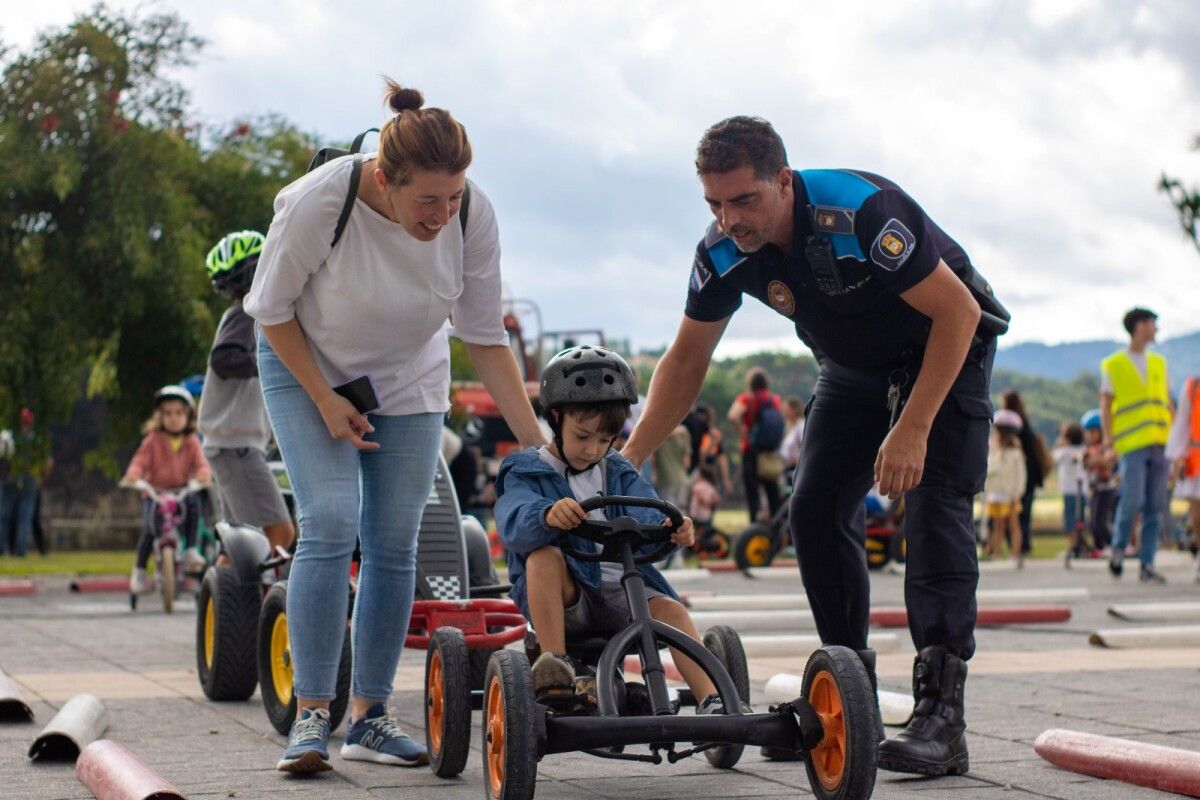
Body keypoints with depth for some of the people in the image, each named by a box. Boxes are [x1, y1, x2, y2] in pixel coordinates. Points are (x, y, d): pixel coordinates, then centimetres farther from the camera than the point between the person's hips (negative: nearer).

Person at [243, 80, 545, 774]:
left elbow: (486, 336, -11)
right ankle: (312, 715, -13)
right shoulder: (319, 202, -32)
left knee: (396, 544, -2)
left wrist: (537, 442, -13)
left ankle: (371, 716, 7)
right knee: (330, 527, -18)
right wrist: (326, 402, -17)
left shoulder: (473, 214, -23)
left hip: (410, 381, 3)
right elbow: (272, 309, -15)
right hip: (308, 369, -3)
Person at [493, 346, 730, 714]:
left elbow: (646, 519, -1)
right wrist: (548, 515, -42)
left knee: (669, 609, -24)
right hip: (561, 597, -3)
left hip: (620, 592, 3)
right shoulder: (525, 472, 4)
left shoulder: (620, 474, 18)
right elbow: (514, 522, -18)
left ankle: (713, 701, -34)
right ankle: (552, 665, -36)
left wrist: (670, 530, -27)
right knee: (545, 555, -33)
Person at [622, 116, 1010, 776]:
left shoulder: (860, 211, -36)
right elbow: (686, 359, -3)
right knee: (815, 510, -3)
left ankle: (940, 713, -25)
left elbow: (958, 310, -29)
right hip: (853, 368, 6)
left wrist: (912, 430, -33)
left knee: (933, 506, -20)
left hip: (943, 349, -6)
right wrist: (625, 462, -8)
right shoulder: (724, 252, -17)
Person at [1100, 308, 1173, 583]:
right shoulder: (1113, 365, 6)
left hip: (1160, 444, 4)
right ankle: (1118, 548, 9)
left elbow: (1167, 402, 21)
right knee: (1133, 500, -14)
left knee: (1156, 507, 0)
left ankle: (1147, 564, 4)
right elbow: (1106, 405, 4)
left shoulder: (1158, 363, 19)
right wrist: (1108, 437, -9)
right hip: (1132, 445, -4)